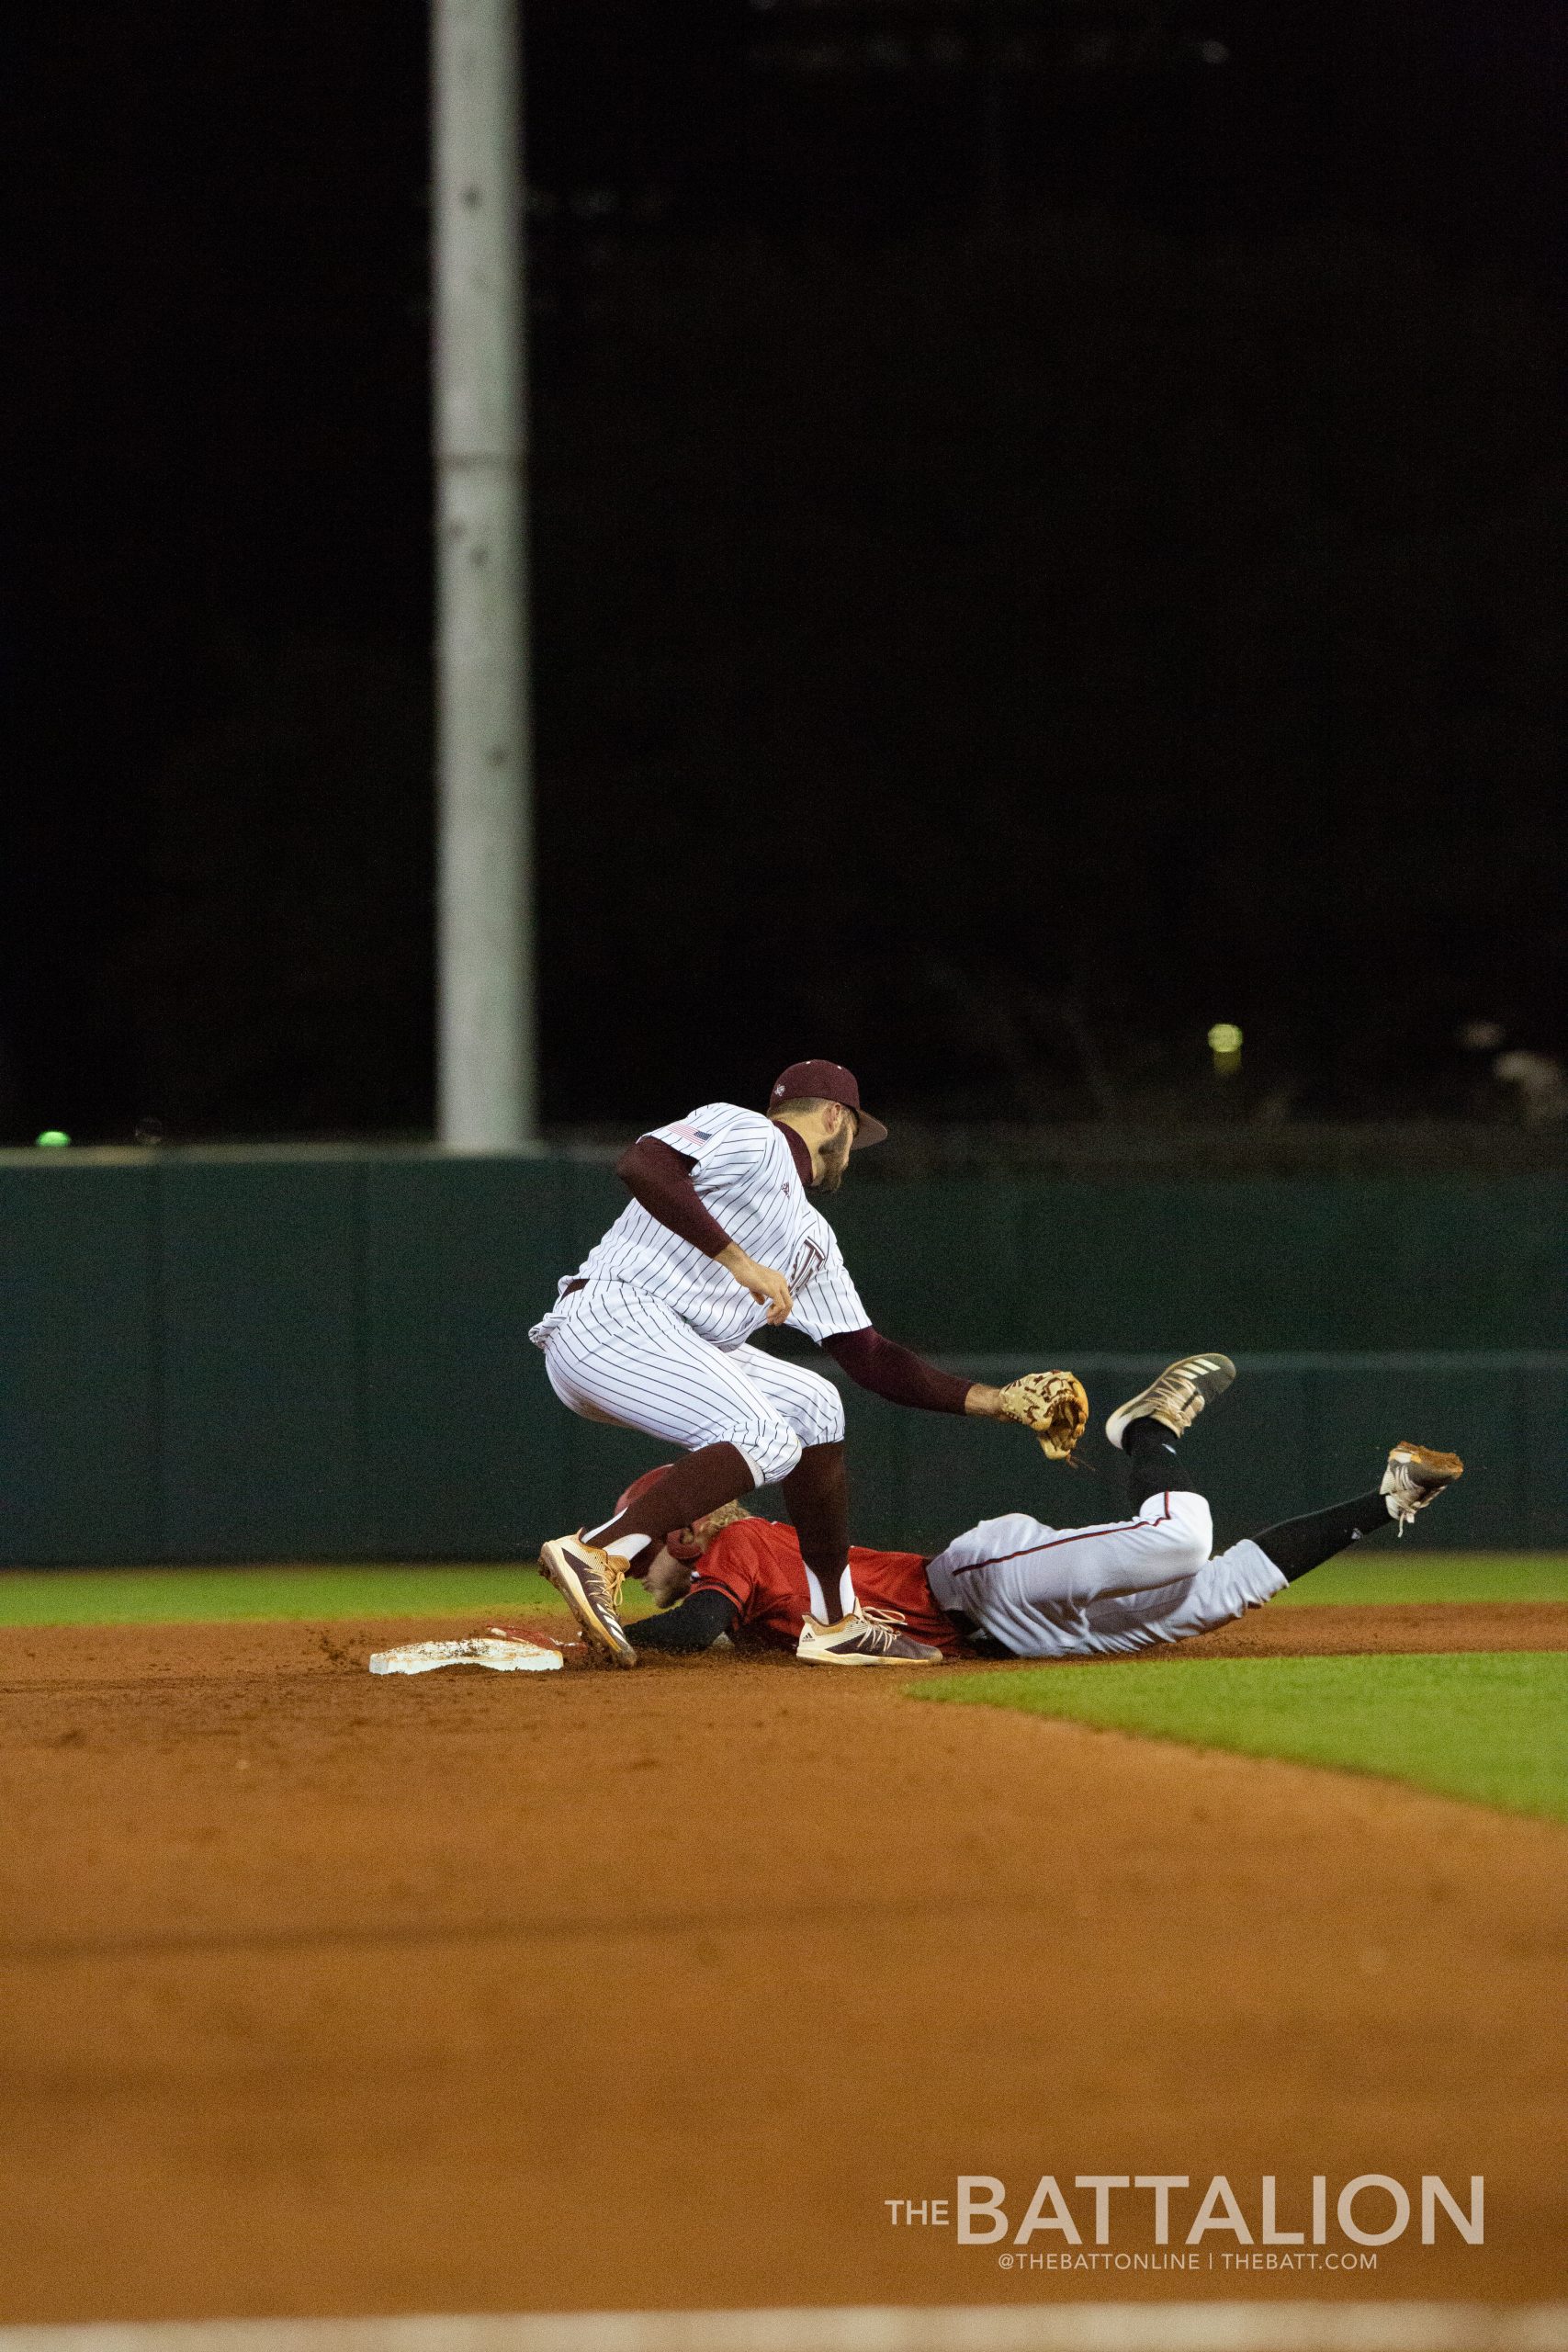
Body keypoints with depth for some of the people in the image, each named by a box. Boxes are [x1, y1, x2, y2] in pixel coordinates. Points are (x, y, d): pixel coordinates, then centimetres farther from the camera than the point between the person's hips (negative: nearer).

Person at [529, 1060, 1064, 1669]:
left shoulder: (813, 1240, 27)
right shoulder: (744, 1134, 1)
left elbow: (870, 1358, 29)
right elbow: (640, 1164, -18)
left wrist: (986, 1400, 23)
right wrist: (738, 1260, -20)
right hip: (610, 1316, -10)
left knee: (812, 1407, 13)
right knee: (767, 1442, -22)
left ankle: (834, 1621, 13)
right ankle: (597, 1552, -33)